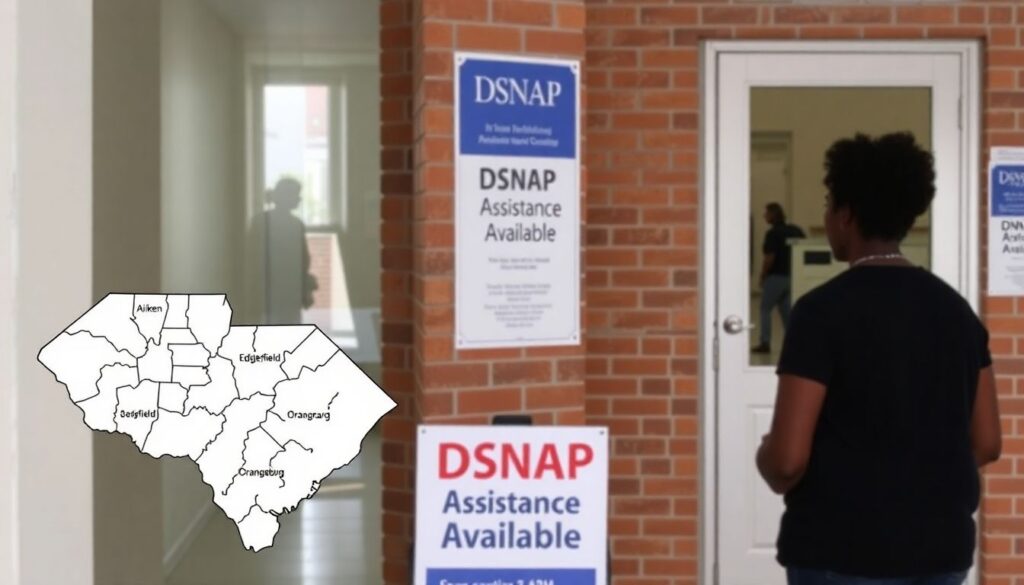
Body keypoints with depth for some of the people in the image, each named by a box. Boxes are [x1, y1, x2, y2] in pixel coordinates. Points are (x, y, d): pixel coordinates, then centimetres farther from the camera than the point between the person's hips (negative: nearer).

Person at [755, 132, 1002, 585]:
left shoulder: (824, 310, -13)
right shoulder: (955, 309, 6)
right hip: (941, 548, 6)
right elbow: (986, 443, 8)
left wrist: (766, 461, 4)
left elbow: (788, 458, -18)